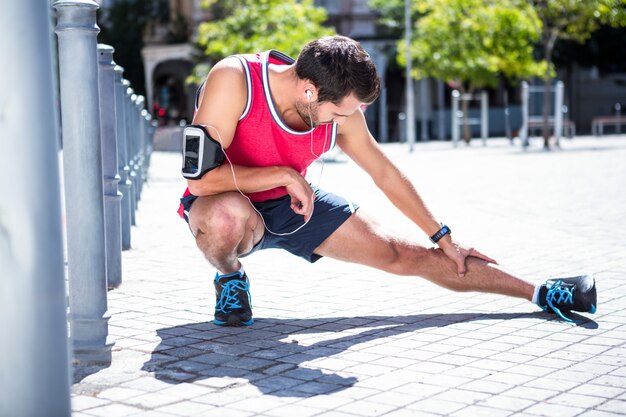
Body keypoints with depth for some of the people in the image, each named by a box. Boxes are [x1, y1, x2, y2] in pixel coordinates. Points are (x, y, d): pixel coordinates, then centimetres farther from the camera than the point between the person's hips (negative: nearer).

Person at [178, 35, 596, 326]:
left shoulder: (339, 110, -15)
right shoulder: (233, 79, -30)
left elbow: (386, 174, 0)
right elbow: (201, 178, -34)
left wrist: (443, 238, 7)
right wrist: (284, 175, -29)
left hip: (293, 203, 4)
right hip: (230, 203, -3)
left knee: (402, 254, -2)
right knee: (228, 218, -43)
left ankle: (541, 292, 4)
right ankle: (230, 277, -7)